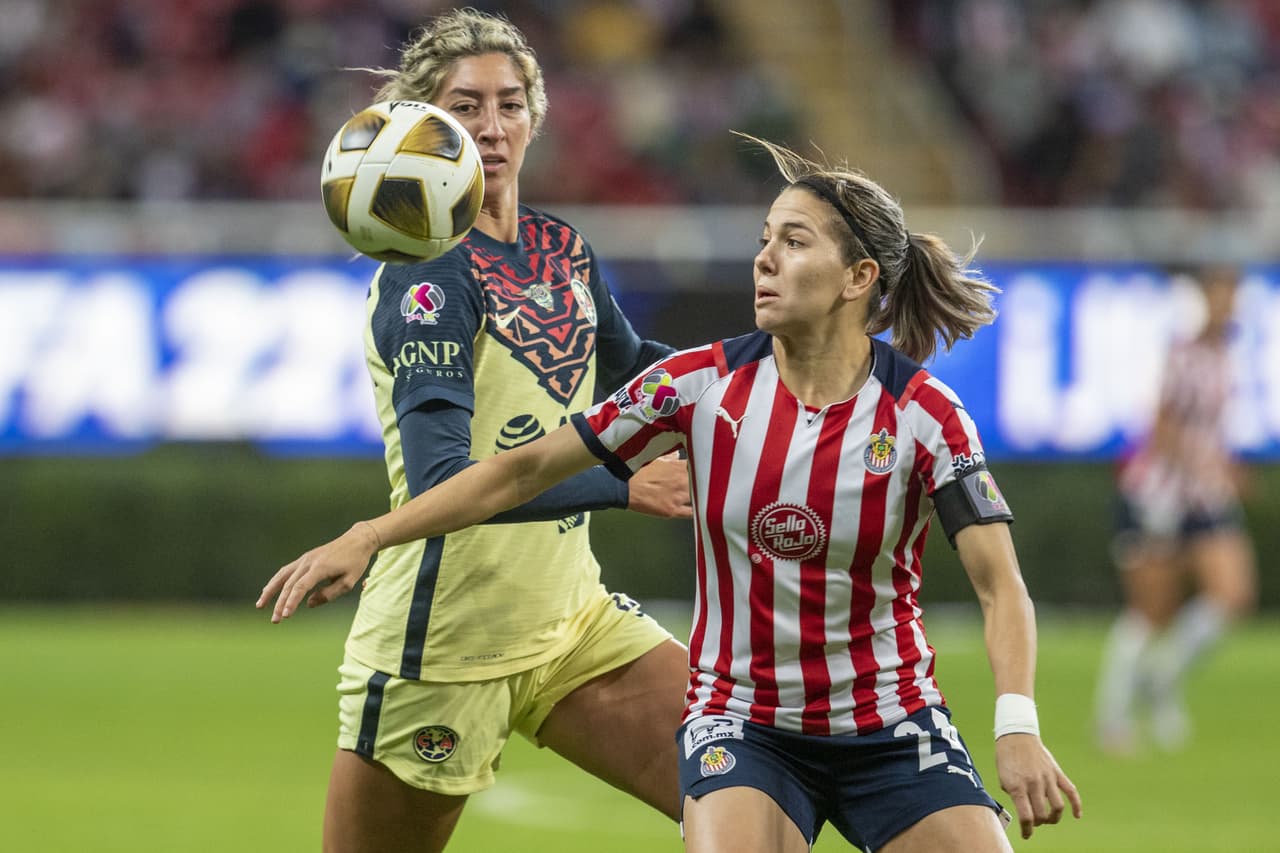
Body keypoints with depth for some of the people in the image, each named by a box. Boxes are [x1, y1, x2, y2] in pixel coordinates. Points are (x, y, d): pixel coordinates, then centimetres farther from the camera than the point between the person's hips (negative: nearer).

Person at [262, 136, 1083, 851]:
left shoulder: (924, 413, -12)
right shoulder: (705, 383, -7)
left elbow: (1002, 587, -19)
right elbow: (526, 468, -3)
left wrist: (1017, 728, -36)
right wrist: (363, 540, -8)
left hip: (892, 732, 0)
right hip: (744, 726, 0)